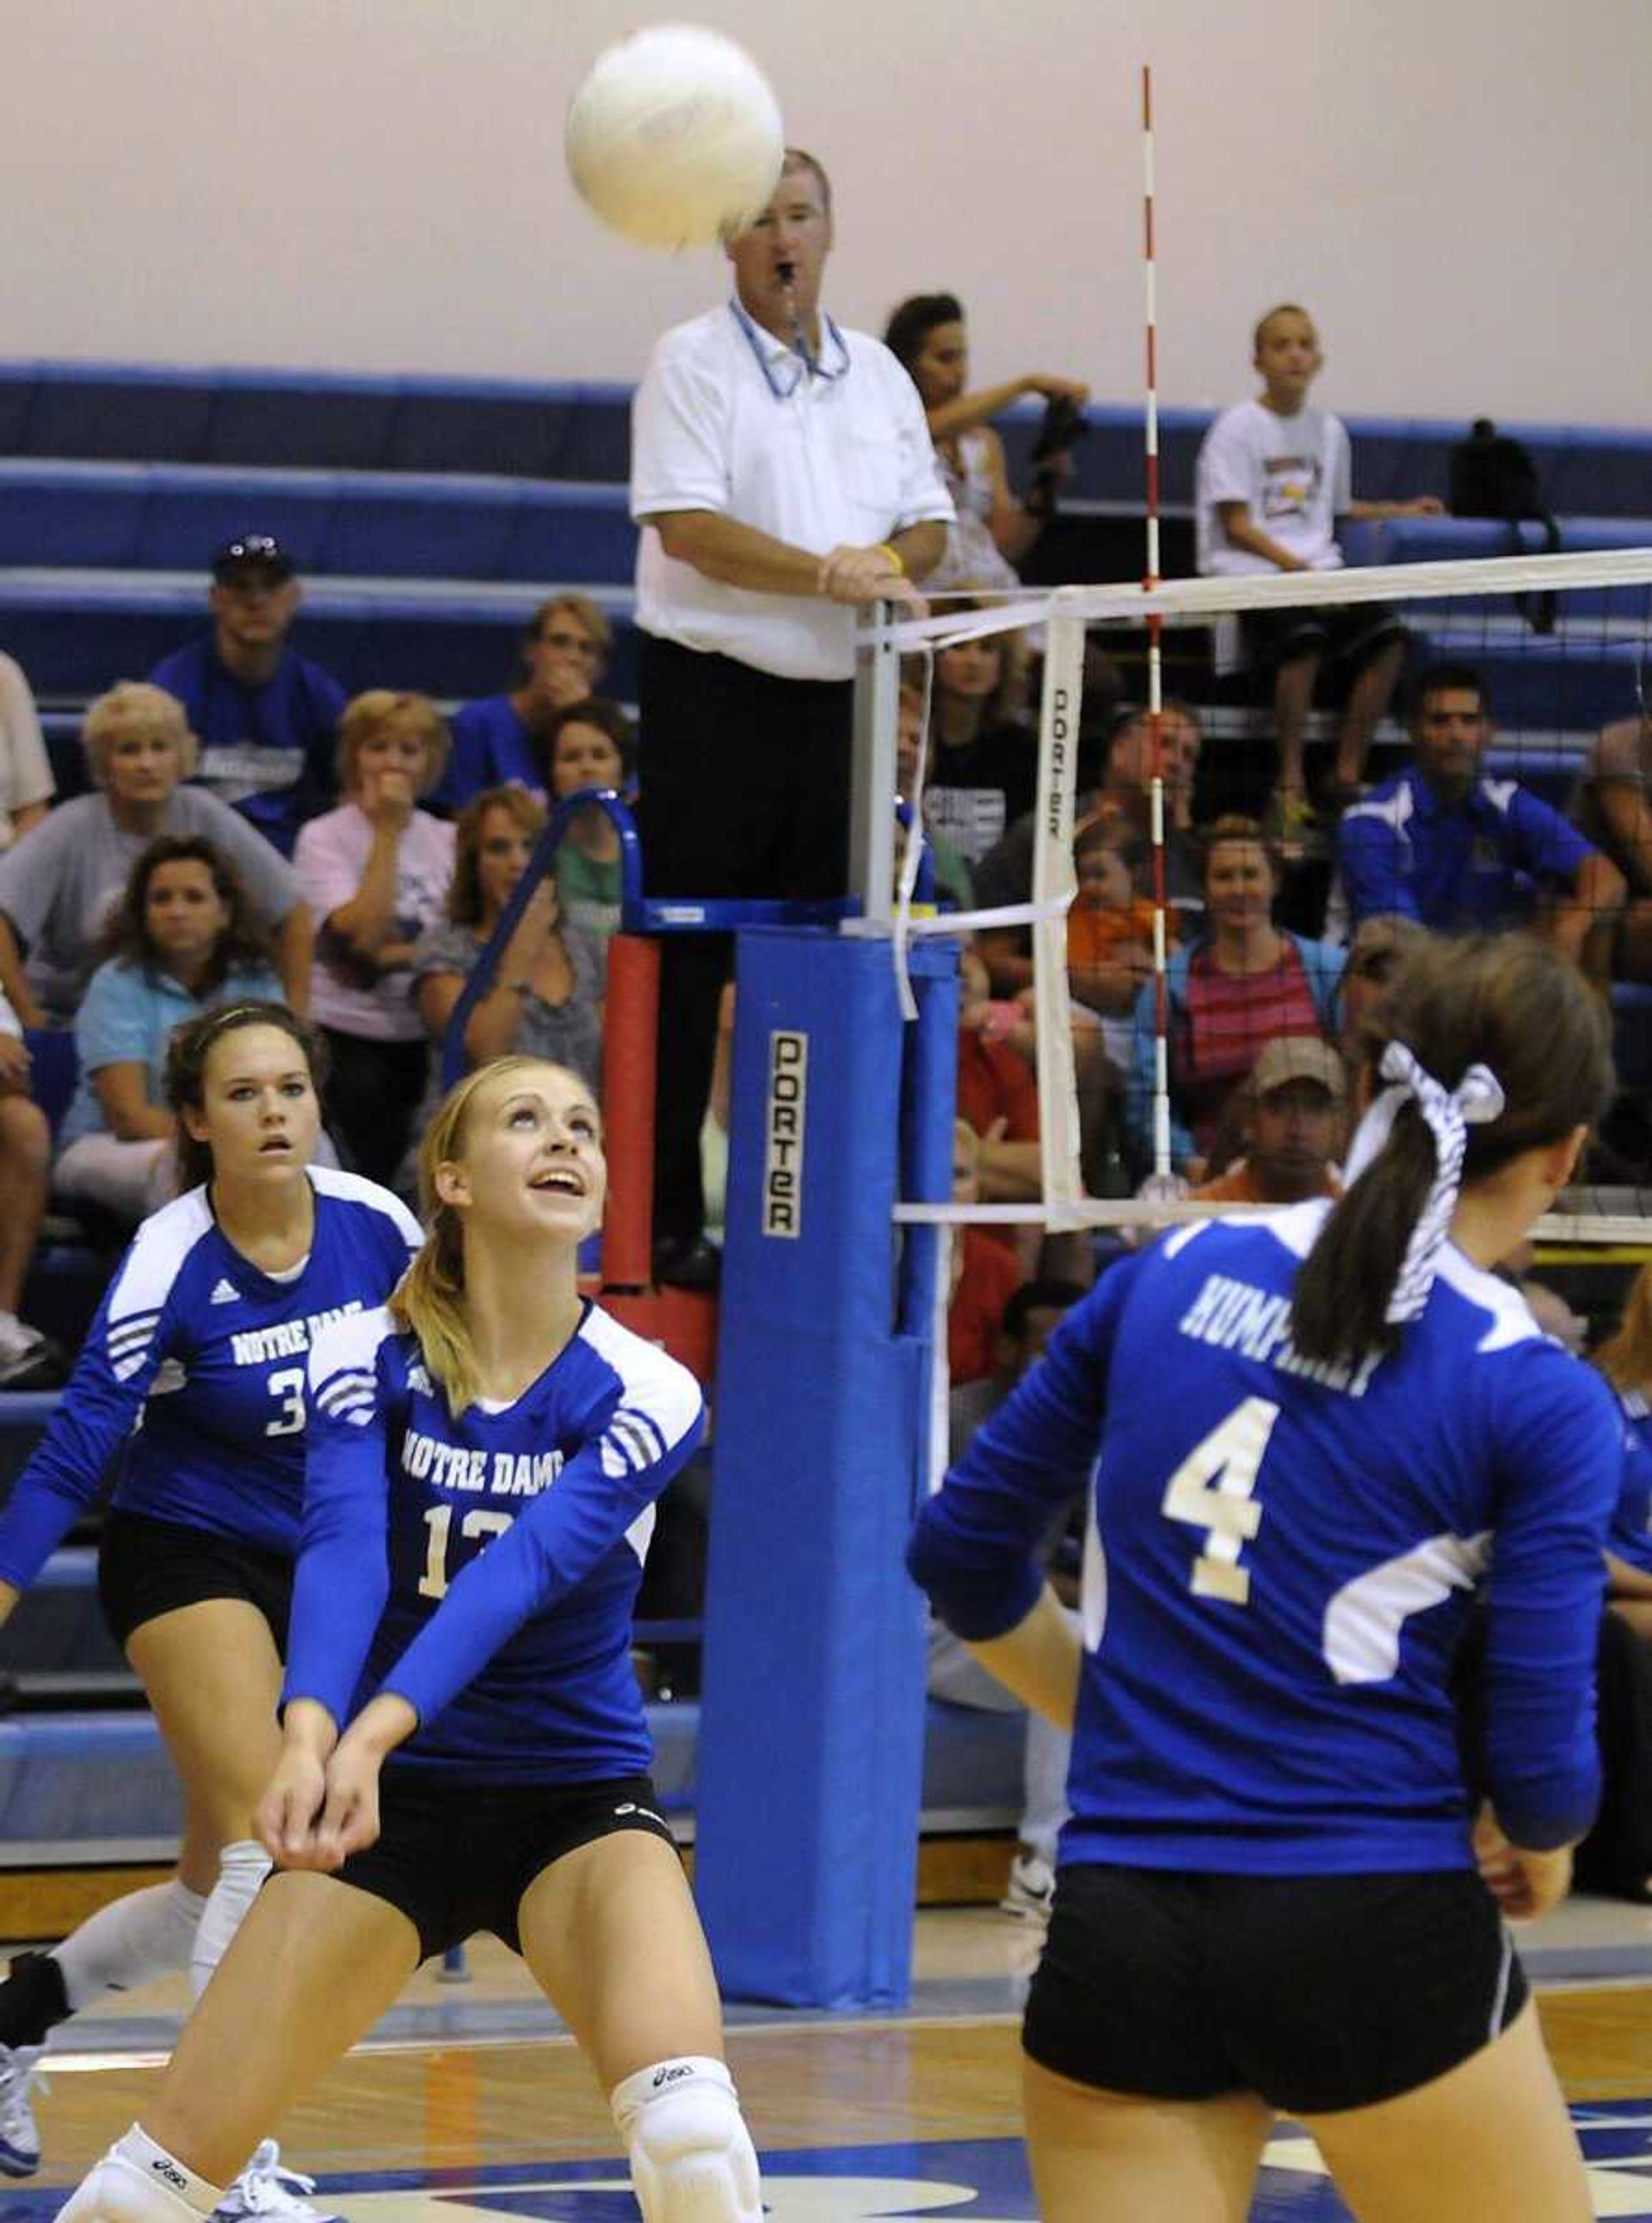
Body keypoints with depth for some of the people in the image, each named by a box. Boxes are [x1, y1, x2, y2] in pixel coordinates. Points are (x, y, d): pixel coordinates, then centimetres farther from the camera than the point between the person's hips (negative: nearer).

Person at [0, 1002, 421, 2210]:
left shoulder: (376, 1226, -10)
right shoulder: (170, 1262, -20)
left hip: (322, 1568, 5)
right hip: (184, 1555, -5)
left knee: (223, 1891, 10)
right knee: (267, 1842, -20)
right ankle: (233, 2163, -14)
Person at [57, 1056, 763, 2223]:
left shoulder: (645, 1393, -12)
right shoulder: (369, 1359, -8)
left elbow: (523, 1569, -27)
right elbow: (342, 1548, -24)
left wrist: (376, 1732, -43)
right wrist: (309, 1735, -44)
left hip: (579, 1802, -1)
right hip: (392, 1805, 1)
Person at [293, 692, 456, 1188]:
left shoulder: (447, 840, 9)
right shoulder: (323, 839, -3)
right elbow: (362, 933, -16)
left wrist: (395, 955, -16)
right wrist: (389, 833, -12)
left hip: (427, 1034, 3)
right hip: (349, 1037, -3)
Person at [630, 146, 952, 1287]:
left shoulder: (877, 372, 15)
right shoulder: (692, 363, -4)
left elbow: (928, 519, 16)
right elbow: (688, 527, -15)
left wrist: (893, 559, -7)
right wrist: (827, 573, -21)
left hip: (838, 700, 6)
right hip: (717, 692, -5)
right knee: (688, 974, -3)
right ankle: (665, 1222, 1)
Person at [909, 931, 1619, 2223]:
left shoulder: (1169, 1276, 6)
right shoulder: (1538, 1399, -6)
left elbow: (964, 1553, 13)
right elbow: (1544, 1764, -10)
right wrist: (1537, 1845, 13)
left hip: (1116, 1933, 4)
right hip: (1378, 1931, -3)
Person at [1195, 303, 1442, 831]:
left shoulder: (1329, 430, 16)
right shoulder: (1238, 427, -1)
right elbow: (1236, 525, -7)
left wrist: (1401, 511, 25)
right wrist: (1294, 564, -19)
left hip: (1319, 570, 6)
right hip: (1251, 571, -6)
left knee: (1386, 637, -19)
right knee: (1304, 638, -33)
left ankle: (1347, 775, -9)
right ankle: (1291, 782, -21)